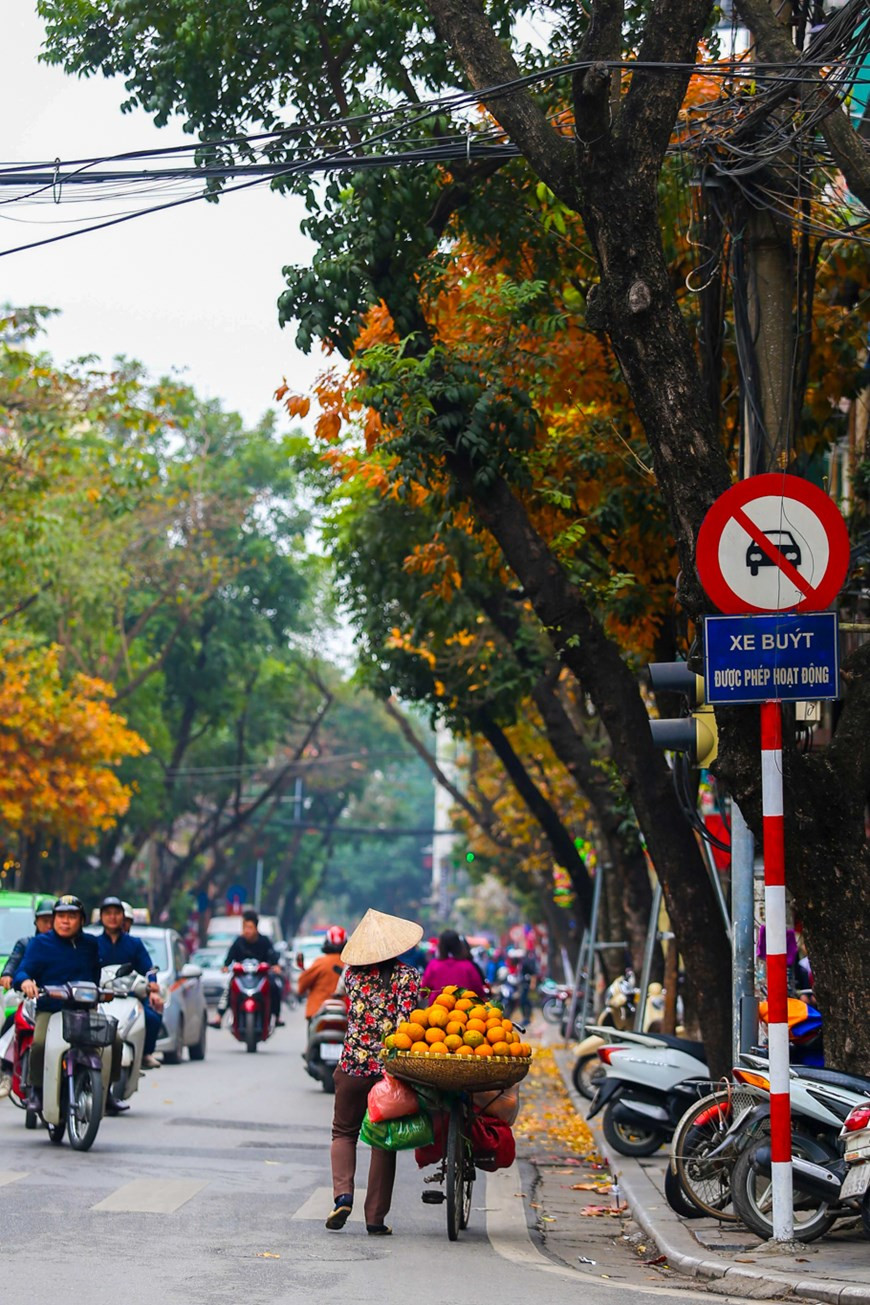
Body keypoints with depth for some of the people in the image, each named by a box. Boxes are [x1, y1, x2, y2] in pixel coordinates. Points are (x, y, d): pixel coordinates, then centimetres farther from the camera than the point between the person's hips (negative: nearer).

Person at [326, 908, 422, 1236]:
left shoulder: (352, 973, 2)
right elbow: (405, 1021, -14)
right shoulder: (407, 976, -5)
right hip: (390, 1068, -1)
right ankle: (375, 1218, 9)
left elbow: (353, 1014, 4)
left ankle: (342, 1194, -5)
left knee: (344, 1132, 18)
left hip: (353, 1064, 1)